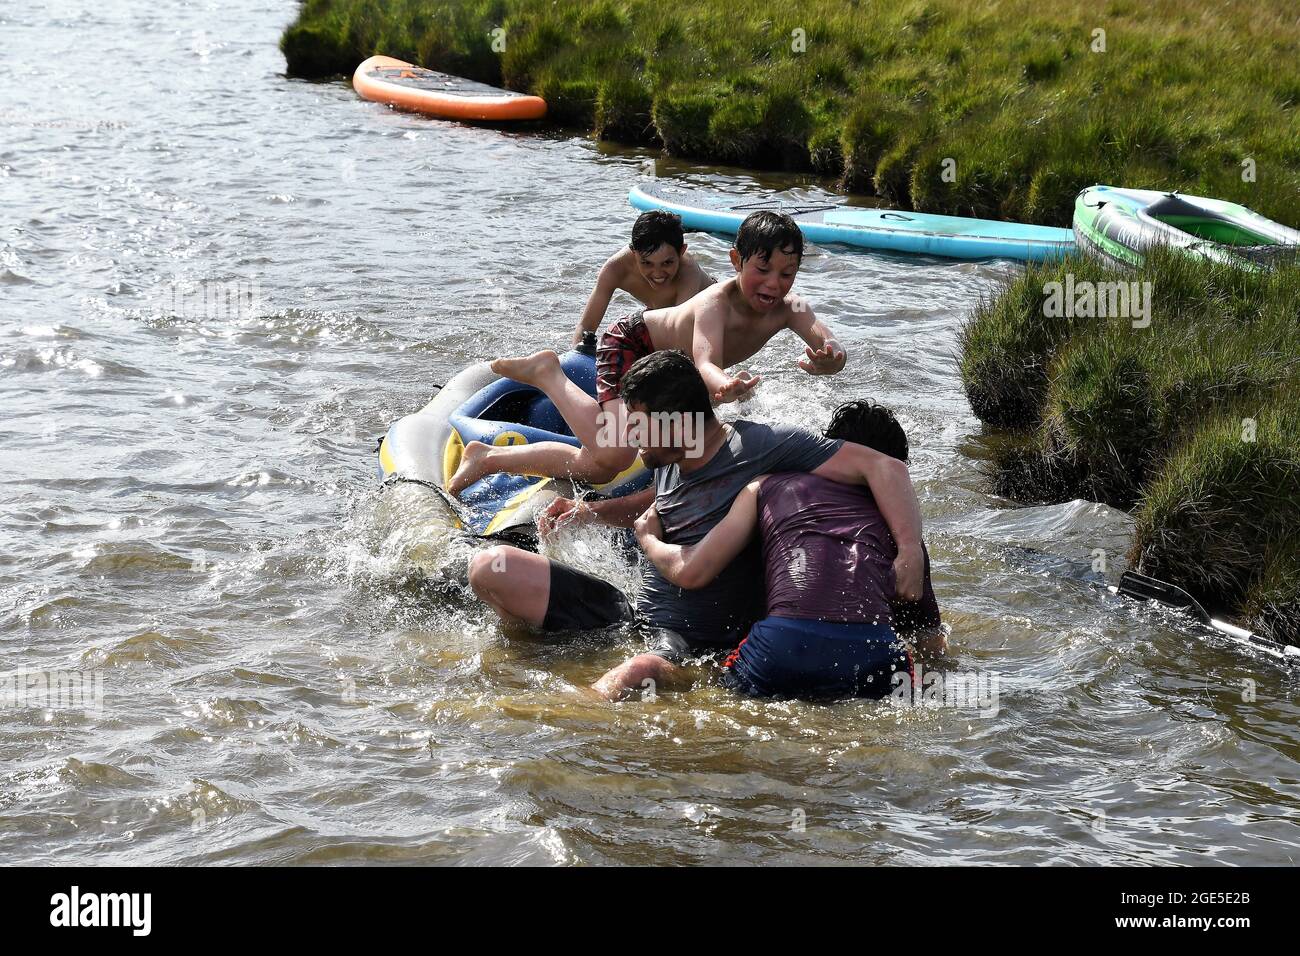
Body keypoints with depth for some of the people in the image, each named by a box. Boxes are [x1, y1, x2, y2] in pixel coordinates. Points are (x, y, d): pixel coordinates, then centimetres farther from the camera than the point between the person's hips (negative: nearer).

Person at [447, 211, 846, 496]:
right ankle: (548, 373, -9)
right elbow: (705, 364, -55)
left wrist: (827, 361, -63)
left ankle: (488, 456, 16)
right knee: (613, 456, -31)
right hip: (630, 344, -8)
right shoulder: (716, 303, -39)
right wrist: (724, 385, -81)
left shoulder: (788, 309, -22)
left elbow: (835, 351, -37)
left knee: (594, 466, 4)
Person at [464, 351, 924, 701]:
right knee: (489, 567, 0)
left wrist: (910, 552, -32)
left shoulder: (763, 446, -16)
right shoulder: (671, 458, 6)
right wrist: (591, 511, 12)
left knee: (633, 677, -45)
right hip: (631, 611, 8)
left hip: (693, 643, -8)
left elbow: (885, 468, -18)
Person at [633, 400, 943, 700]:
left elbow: (691, 573, 17)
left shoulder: (767, 486, 23)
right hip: (874, 651, 0)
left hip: (783, 646, 0)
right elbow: (933, 643, 28)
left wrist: (648, 537, 38)